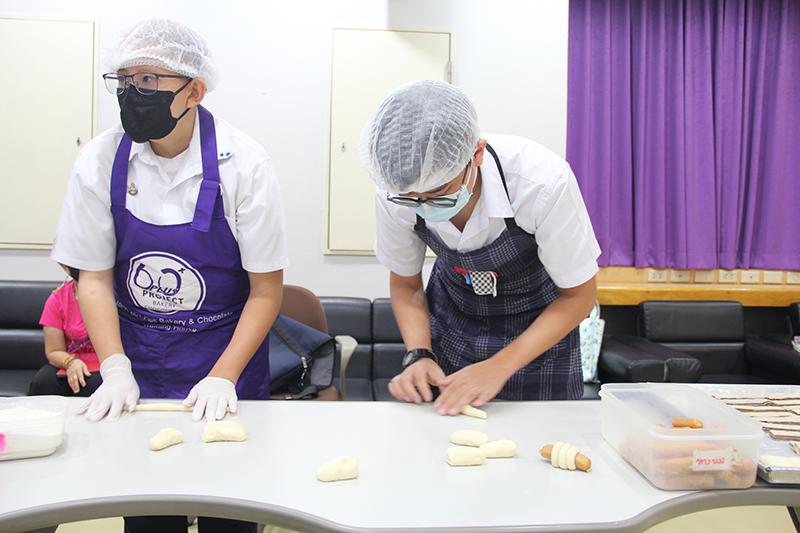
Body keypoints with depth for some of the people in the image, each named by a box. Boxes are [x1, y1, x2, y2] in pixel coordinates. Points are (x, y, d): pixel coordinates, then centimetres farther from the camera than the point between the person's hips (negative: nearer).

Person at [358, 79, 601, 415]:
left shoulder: (544, 183, -36)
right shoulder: (394, 192, -26)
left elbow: (578, 295, -21)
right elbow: (405, 284, -6)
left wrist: (499, 367, -29)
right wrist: (419, 355, -23)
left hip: (539, 324, -2)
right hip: (451, 318, 2)